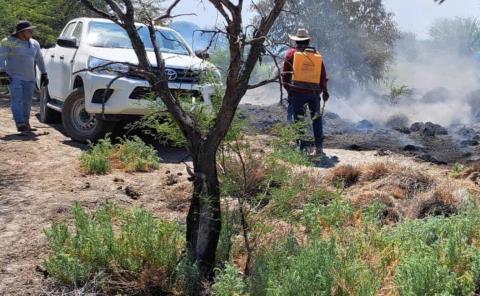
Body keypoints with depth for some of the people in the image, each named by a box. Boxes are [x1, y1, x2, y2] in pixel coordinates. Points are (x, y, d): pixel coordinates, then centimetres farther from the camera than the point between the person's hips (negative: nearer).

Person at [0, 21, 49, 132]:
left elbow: (39, 59, 22)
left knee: (27, 102, 8)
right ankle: (20, 124, -17)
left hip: (30, 78, 5)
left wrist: (44, 74, 21)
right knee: (17, 100, -12)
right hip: (14, 77, -5)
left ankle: (26, 123, 18)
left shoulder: (34, 43, 12)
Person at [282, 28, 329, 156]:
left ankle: (302, 148, 2)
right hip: (314, 91, 3)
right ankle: (319, 147, 12)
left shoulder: (291, 53, 0)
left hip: (297, 92, -2)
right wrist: (325, 91, 16)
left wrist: (287, 88, 11)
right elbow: (323, 74, 9)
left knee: (298, 120, 4)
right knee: (317, 119, 15)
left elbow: (285, 74, 0)